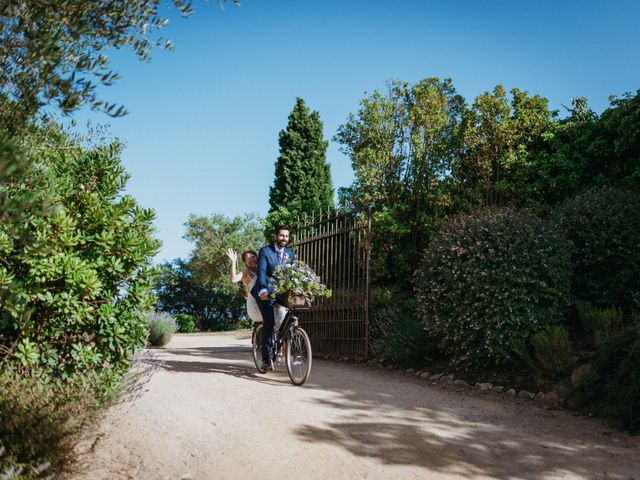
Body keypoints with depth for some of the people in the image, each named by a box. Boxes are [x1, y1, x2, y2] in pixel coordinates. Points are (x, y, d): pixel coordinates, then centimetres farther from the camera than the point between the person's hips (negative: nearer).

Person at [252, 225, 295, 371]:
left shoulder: (290, 254, 10)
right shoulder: (265, 251, -4)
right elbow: (261, 271, -15)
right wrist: (263, 290, -31)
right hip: (266, 292, -4)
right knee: (269, 323, -15)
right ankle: (266, 360, -10)